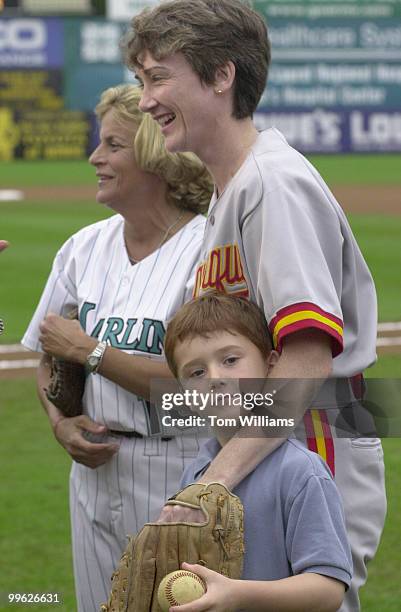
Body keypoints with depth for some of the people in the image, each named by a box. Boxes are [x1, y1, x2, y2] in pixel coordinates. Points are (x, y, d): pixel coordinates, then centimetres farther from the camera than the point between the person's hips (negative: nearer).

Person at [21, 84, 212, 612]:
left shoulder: (206, 252, -12)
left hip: (176, 483, -6)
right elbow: (49, 359, 17)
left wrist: (89, 350, -12)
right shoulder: (84, 248, 9)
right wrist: (62, 423, -4)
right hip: (95, 474, 7)